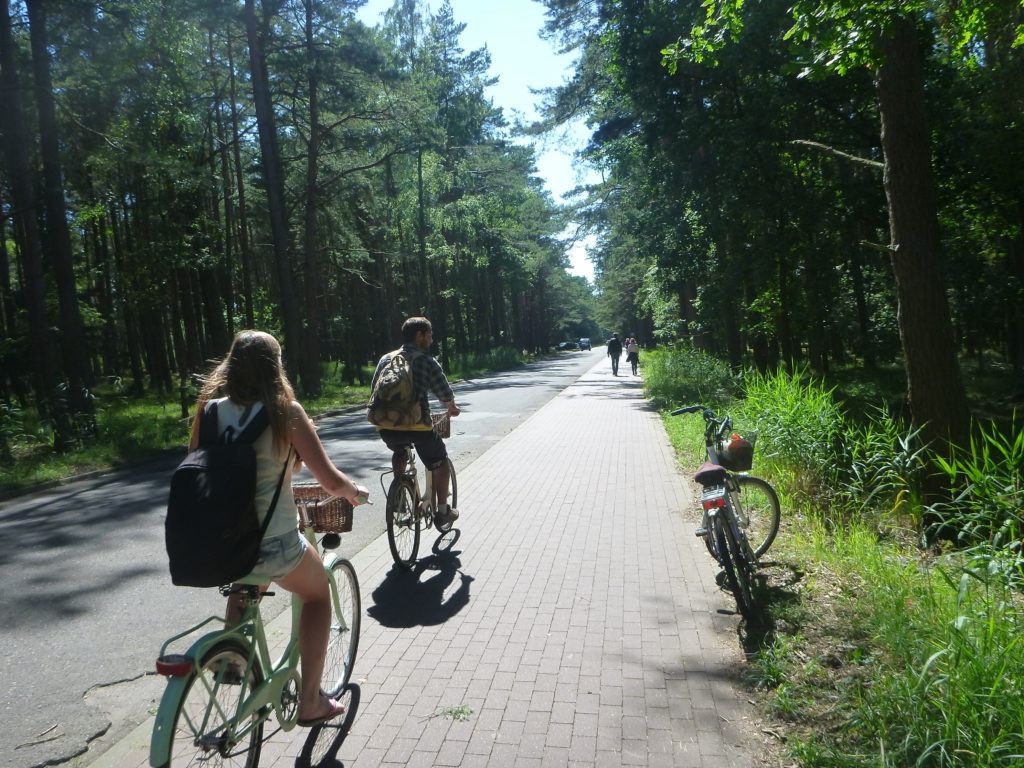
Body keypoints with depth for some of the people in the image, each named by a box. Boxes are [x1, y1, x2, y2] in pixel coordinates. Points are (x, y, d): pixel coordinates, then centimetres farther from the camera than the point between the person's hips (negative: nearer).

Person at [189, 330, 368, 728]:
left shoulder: (211, 409, 0)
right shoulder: (284, 412, -11)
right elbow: (330, 480, -12)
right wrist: (354, 491, 10)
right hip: (273, 545, -5)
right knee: (318, 594, 25)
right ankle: (310, 702, 26)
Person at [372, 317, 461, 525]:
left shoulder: (386, 359, 14)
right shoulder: (426, 361, -1)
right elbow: (445, 394, 1)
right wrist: (452, 408, 23)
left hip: (386, 426, 5)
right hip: (417, 425, -5)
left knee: (399, 453, 37)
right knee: (440, 462, 19)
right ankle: (442, 511, 20)